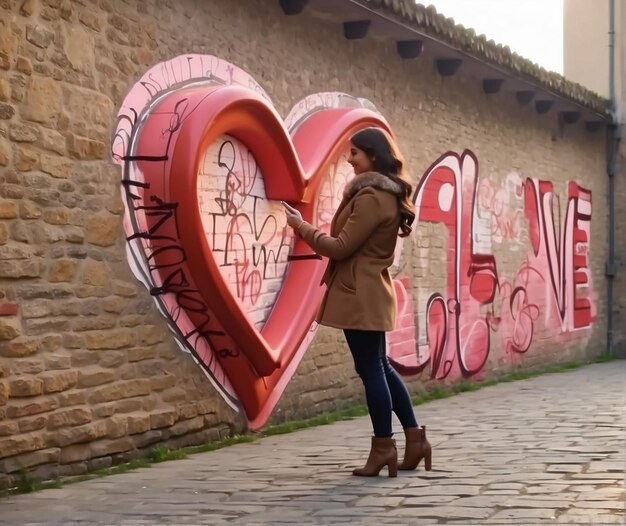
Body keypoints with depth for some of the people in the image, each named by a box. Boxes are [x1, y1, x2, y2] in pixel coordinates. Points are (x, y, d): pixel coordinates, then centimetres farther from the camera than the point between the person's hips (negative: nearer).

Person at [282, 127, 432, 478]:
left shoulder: (370, 197, -17)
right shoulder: (387, 194, 14)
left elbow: (342, 248, -16)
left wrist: (303, 228, -5)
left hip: (360, 295, -10)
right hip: (371, 293, 10)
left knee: (370, 369, -3)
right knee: (380, 367, 15)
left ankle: (384, 447, 3)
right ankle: (415, 438, 18)